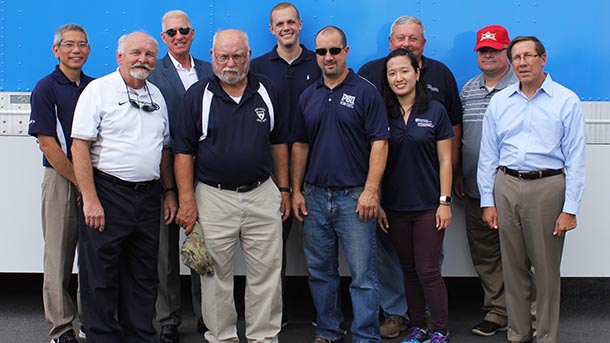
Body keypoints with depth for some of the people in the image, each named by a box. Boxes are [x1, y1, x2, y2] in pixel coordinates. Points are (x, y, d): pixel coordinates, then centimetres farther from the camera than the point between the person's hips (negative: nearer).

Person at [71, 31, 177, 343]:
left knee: (143, 276, 12)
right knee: (101, 276, 1)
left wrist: (170, 193, 14)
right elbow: (79, 146, -11)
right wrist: (90, 199, -17)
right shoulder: (99, 90, -5)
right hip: (107, 193, -6)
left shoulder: (156, 95, 14)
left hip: (148, 196, 6)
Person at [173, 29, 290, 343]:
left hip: (262, 194, 2)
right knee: (216, 274, 7)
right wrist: (187, 202, -9)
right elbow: (184, 152, -3)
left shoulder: (267, 90, 6)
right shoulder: (197, 95, -2)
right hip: (213, 198, -2)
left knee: (266, 273, 6)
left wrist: (284, 190, 9)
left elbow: (279, 143, 12)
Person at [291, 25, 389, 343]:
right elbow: (300, 145, 15)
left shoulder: (365, 92, -4)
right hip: (314, 196, 5)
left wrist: (370, 191, -16)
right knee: (320, 271, 13)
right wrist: (296, 191, 8)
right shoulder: (308, 96, 11)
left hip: (354, 197, -5)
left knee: (363, 274, -2)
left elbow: (379, 143, -9)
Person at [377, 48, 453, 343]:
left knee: (428, 271, -3)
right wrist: (376, 203, 2)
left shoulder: (435, 111, -2)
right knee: (409, 270, 12)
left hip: (428, 206, -3)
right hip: (395, 207, 3)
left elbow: (445, 160, -1)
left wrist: (444, 201, -7)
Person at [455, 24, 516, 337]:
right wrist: (457, 173, 13)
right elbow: (456, 135, 18)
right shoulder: (468, 90, 14)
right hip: (474, 188, 5)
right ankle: (497, 311, 21)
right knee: (483, 253, 10)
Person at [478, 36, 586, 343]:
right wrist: (488, 202, 6)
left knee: (547, 269, 2)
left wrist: (570, 209, -8)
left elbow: (575, 158, -2)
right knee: (513, 267, 9)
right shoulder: (499, 101, 10)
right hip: (506, 187, 3)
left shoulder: (566, 101, 0)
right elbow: (488, 154, 12)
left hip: (548, 187, -3)